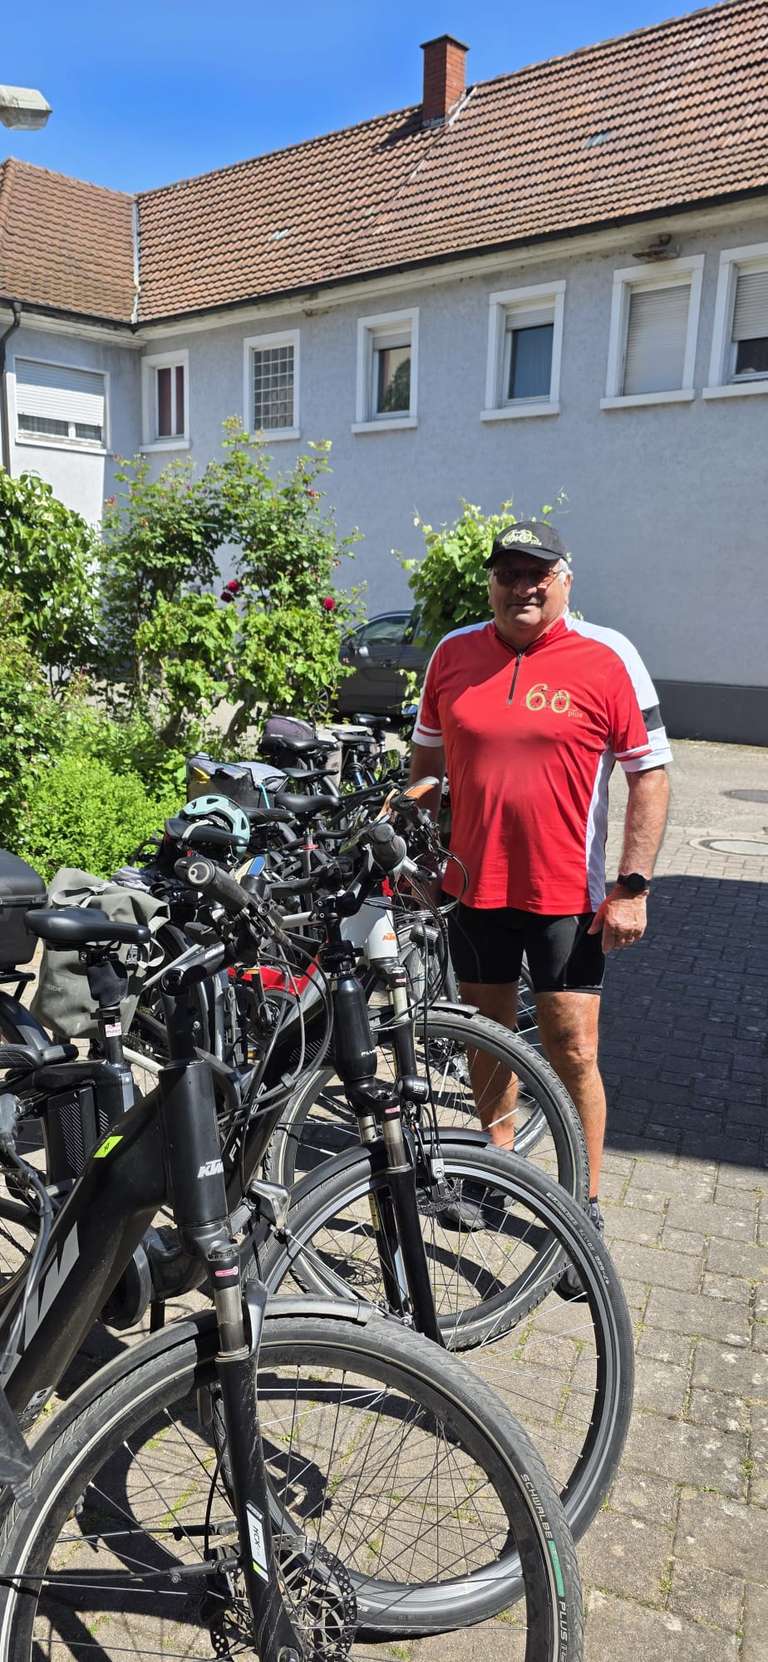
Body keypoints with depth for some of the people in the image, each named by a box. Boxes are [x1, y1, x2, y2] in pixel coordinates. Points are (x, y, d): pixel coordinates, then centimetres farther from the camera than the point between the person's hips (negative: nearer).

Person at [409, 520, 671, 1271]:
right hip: (473, 885, 4)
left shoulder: (607, 658, -7)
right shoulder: (453, 654, 4)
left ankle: (584, 1205, 19)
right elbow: (427, 759, 14)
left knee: (572, 1053, 2)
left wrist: (632, 885, -10)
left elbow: (650, 774, -5)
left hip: (567, 895, -3)